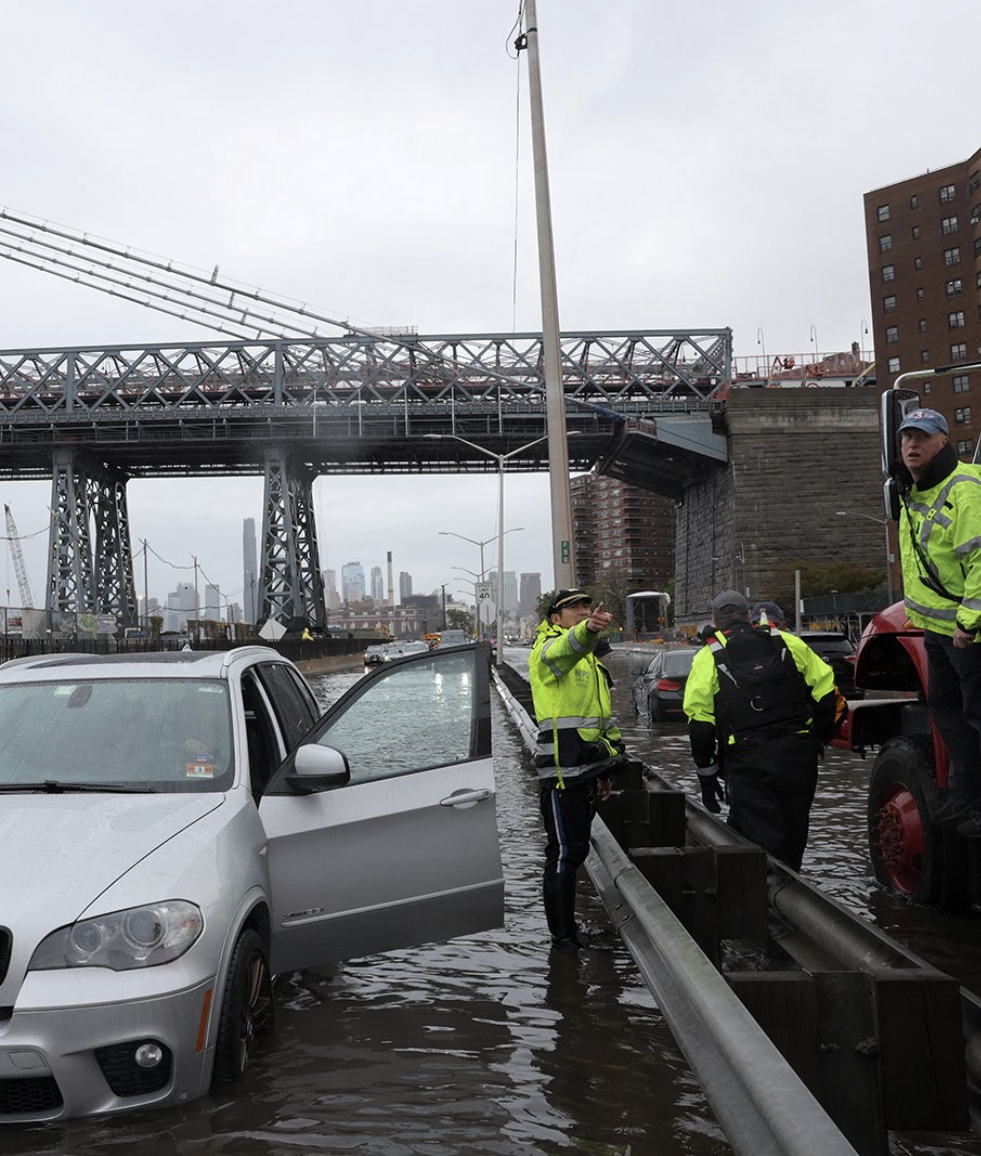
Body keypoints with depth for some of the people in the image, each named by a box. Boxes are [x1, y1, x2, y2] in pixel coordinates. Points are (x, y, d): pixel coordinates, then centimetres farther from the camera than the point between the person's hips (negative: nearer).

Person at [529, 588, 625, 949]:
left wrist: (603, 770, 25)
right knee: (564, 852, -3)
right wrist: (587, 629, -60)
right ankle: (561, 934, 7)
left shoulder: (588, 656, 21)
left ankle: (566, 923, 29)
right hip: (562, 773, -9)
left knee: (575, 850, 16)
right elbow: (564, 649, -37)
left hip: (586, 770, 9)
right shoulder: (549, 649, -9)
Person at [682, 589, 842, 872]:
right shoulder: (789, 644, 11)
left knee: (760, 841, -2)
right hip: (798, 758, 3)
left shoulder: (707, 659, 5)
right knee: (792, 837, 19)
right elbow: (828, 696, 7)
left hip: (747, 761, -3)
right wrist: (819, 738, 19)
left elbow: (700, 724, -1)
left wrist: (707, 774, 7)